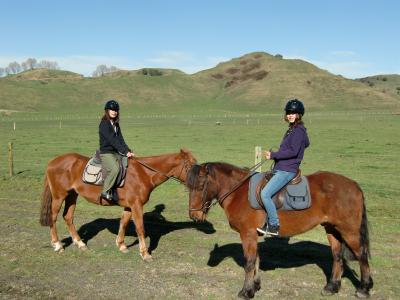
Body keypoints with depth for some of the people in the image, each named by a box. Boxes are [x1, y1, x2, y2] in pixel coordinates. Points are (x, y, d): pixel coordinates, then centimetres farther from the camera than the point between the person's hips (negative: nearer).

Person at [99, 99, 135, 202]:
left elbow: (120, 139, 11)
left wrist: (128, 151, -4)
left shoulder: (116, 124, 15)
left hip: (116, 152, 8)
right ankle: (105, 192, -18)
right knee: (115, 169, -31)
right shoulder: (104, 124, -10)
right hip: (106, 153, -8)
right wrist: (125, 152, -22)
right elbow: (112, 140, -18)